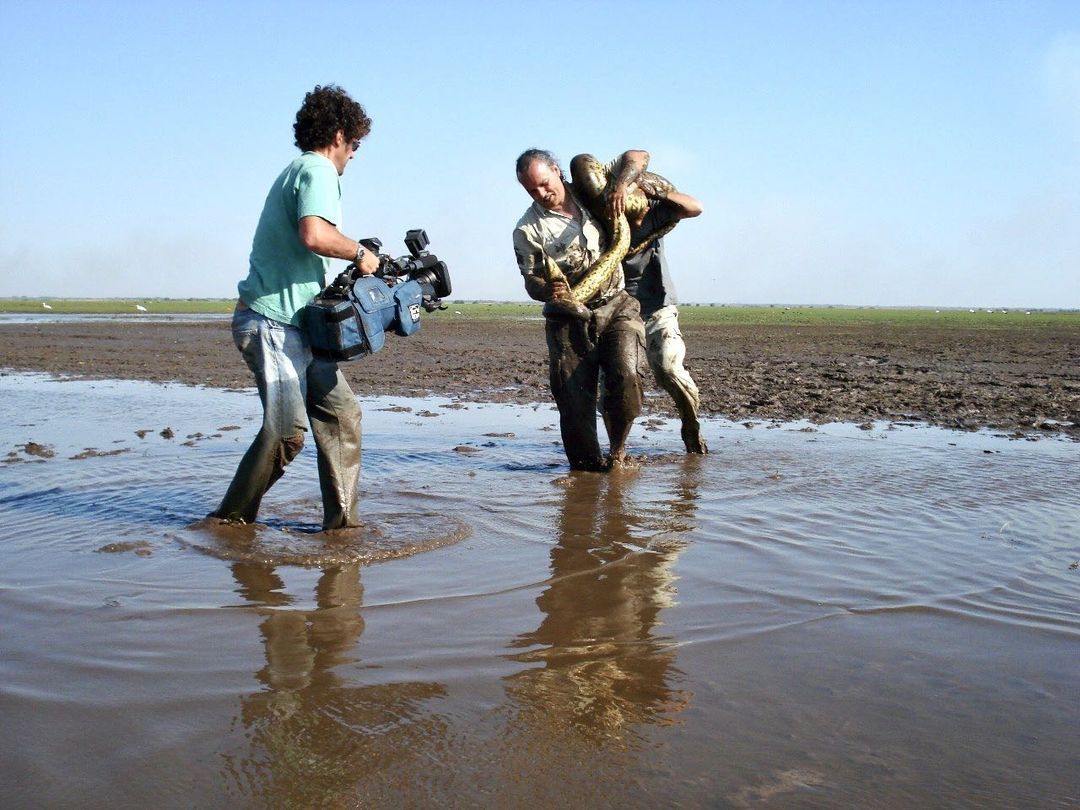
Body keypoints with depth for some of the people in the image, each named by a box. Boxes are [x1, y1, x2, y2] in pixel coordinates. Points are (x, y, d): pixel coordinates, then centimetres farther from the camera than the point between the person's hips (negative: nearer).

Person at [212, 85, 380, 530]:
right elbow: (315, 235, -29)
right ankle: (231, 519, 6)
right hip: (272, 323, -10)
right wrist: (360, 251, -14)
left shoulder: (299, 169, 20)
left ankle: (341, 519, 8)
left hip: (296, 325, 10)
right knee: (287, 430, -9)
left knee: (340, 411, 5)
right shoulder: (318, 170, -11)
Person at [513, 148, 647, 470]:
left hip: (617, 307, 1)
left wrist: (619, 187, -10)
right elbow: (532, 280, -3)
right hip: (569, 320, -1)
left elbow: (634, 158, 10)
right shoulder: (528, 230, -3)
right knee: (574, 401, -6)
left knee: (625, 377, -20)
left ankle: (617, 451, 1)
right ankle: (586, 467, 11)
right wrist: (549, 291, -27)